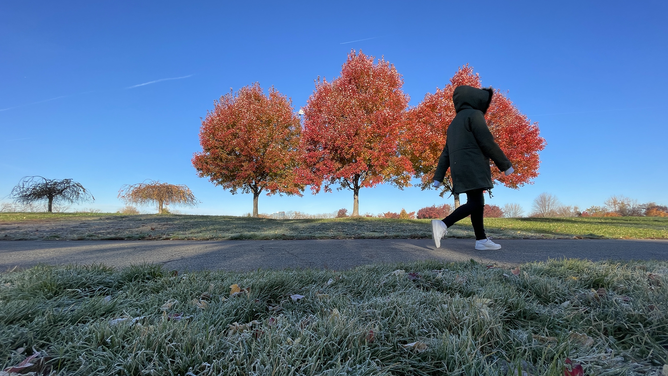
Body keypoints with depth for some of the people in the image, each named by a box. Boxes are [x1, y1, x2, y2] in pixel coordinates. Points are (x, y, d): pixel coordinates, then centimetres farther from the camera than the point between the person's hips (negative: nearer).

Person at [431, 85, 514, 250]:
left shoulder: (455, 122, 24)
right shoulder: (474, 114, -1)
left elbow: (446, 153, 19)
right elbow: (487, 143, -10)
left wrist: (438, 177, 16)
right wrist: (505, 164, -3)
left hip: (460, 168, 9)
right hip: (472, 167, -9)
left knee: (476, 202, 10)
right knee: (476, 203, -13)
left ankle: (481, 240, 10)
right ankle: (443, 224, -25)